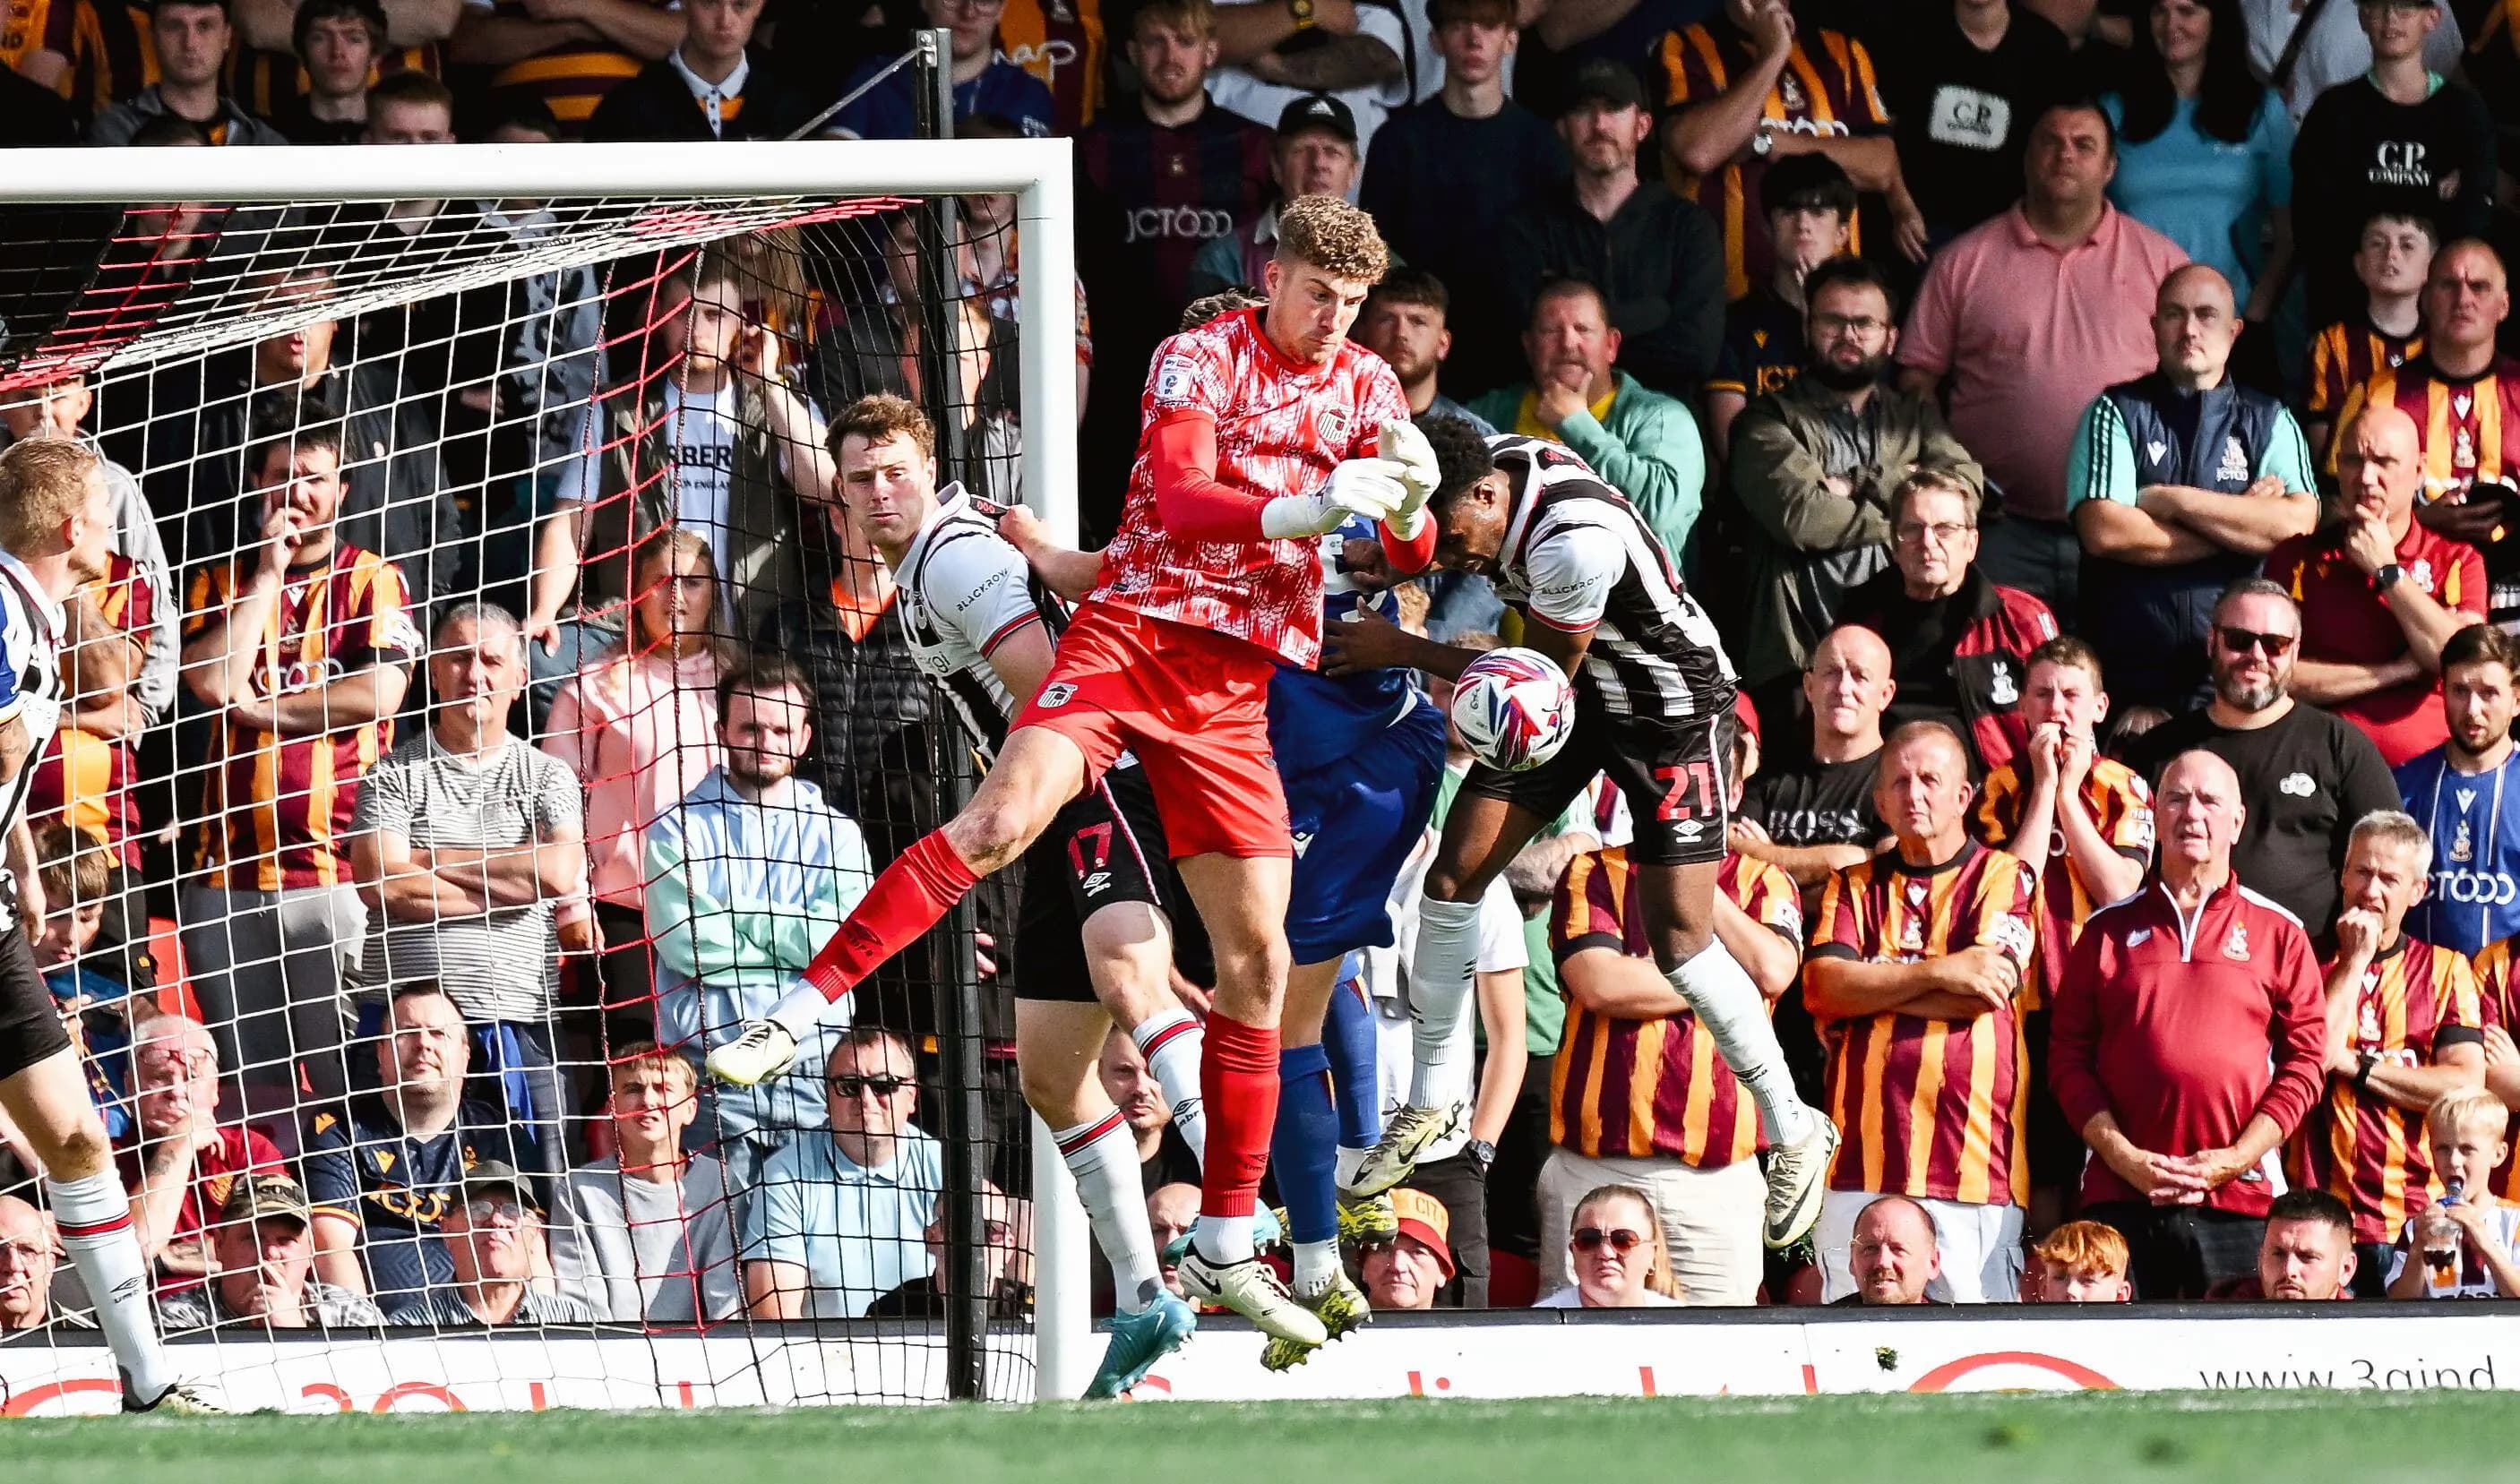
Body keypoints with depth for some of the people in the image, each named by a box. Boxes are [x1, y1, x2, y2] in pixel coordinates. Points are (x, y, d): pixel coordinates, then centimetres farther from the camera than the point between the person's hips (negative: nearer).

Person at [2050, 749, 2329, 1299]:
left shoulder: (2279, 933, 10)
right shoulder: (2110, 929, 12)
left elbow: (2305, 1059, 6)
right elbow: (2068, 1056, 8)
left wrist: (2234, 1160, -7)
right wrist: (2124, 1157, -6)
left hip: (2239, 1198, -1)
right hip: (2118, 1198, 1)